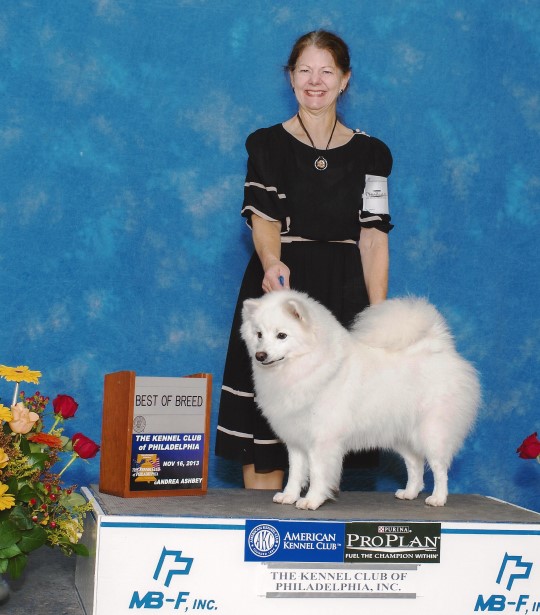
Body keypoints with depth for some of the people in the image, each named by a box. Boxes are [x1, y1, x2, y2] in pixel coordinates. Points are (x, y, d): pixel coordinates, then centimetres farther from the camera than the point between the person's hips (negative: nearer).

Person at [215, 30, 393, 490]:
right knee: (265, 417, -4)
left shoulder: (369, 153, 9)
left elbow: (373, 237, 4)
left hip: (343, 295, 1)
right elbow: (264, 217, -7)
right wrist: (271, 264, -29)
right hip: (279, 283, -1)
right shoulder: (267, 145, 6)